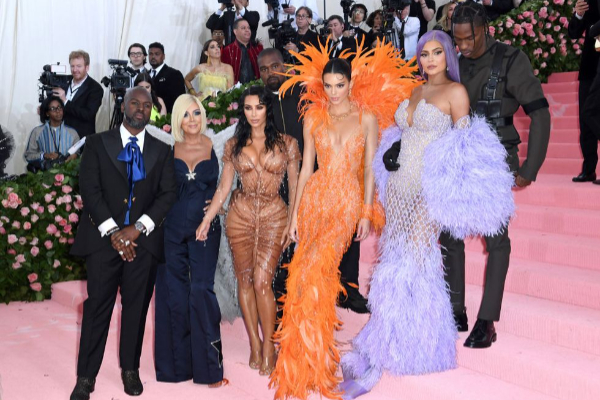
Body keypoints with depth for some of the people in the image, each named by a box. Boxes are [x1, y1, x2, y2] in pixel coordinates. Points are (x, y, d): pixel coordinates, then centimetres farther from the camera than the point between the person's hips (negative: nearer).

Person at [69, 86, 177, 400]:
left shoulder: (162, 151, 12)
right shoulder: (98, 144, 8)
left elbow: (168, 194, 3)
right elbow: (89, 189, -1)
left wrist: (138, 228, -10)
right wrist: (113, 232, -11)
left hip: (144, 239, 1)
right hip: (104, 237, -1)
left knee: (137, 306, 6)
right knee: (97, 306, -1)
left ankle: (130, 369, 20)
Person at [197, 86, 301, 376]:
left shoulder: (286, 143, 2)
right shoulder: (234, 145, 7)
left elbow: (294, 185, 6)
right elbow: (223, 187, 8)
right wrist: (206, 220, 3)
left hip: (273, 216, -2)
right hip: (240, 216, 2)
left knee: (262, 281, -10)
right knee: (245, 279, 4)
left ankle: (267, 344, 5)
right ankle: (254, 343, 15)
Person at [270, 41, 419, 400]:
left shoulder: (367, 117, 3)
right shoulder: (314, 117, 9)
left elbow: (370, 168, 2)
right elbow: (306, 167, 9)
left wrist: (367, 213, -3)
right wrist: (295, 212, 4)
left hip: (348, 201, -3)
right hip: (315, 198, 3)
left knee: (314, 267, -17)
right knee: (313, 273, 0)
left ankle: (307, 362, -4)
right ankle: (312, 356, 14)